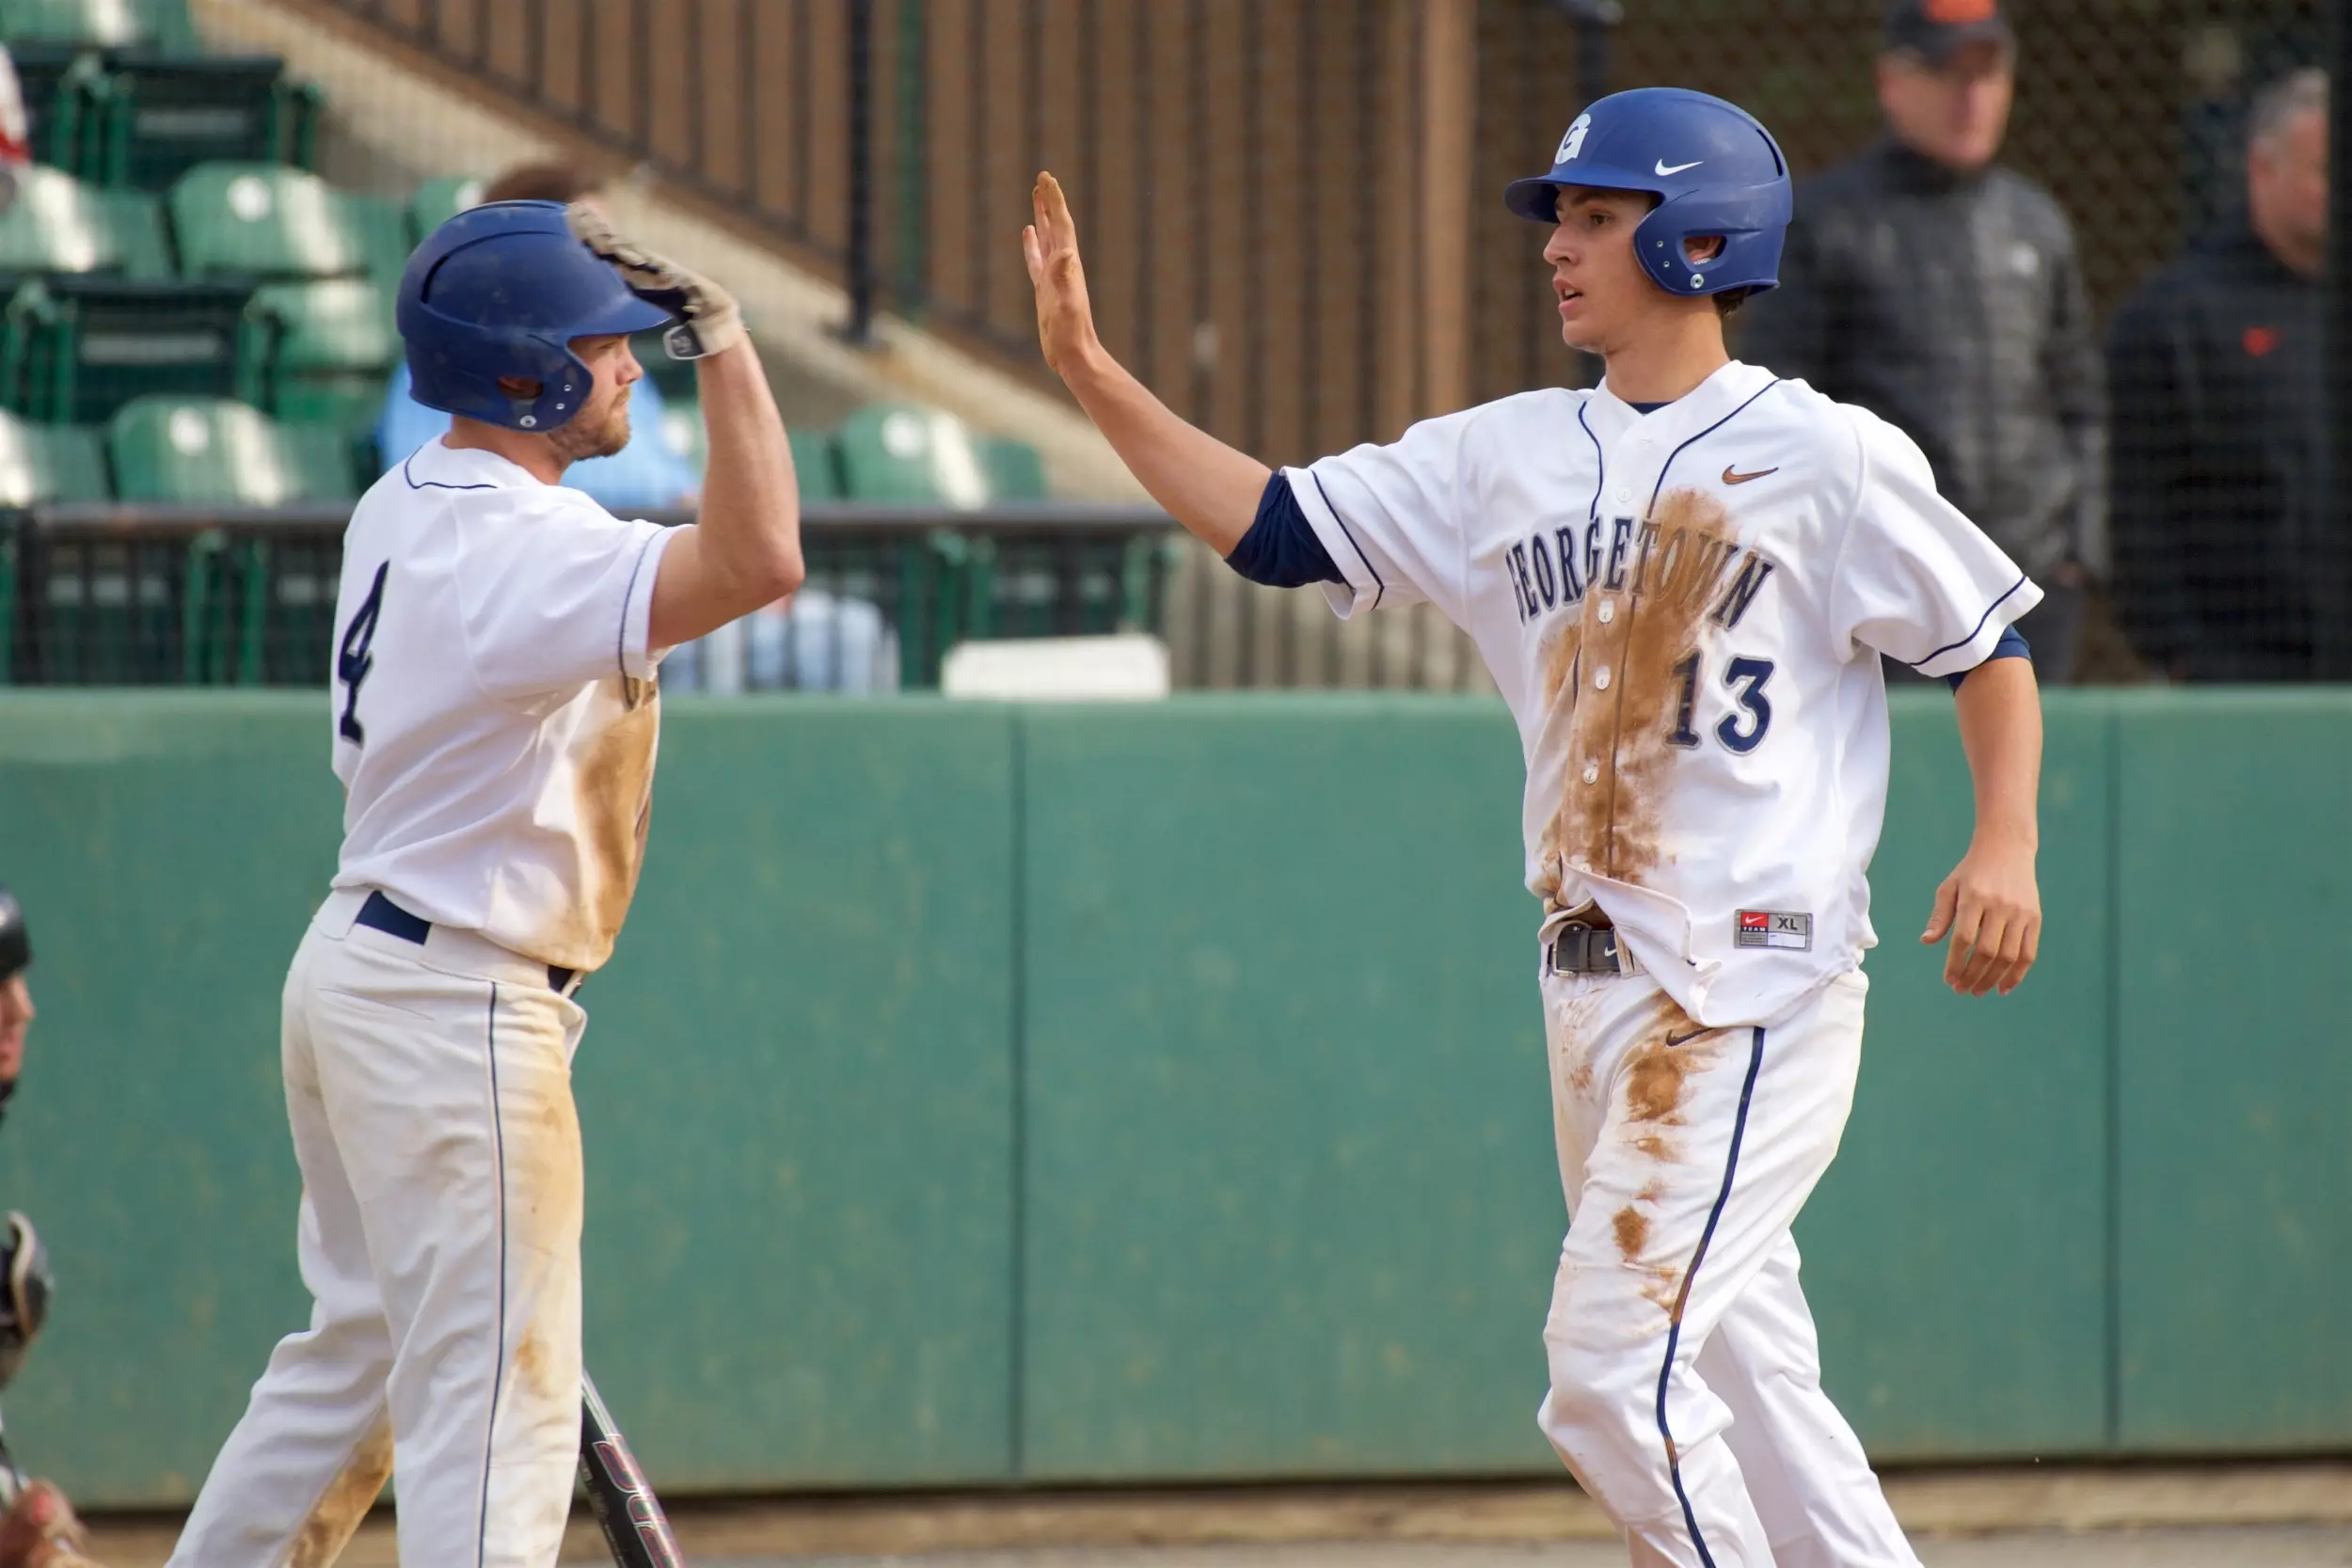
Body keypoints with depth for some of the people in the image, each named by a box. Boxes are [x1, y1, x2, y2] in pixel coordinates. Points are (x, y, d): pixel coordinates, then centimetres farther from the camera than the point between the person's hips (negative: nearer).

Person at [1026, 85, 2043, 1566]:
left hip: (1757, 985, -7)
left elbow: (1992, 641, 0)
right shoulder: (1510, 457, 12)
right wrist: (1092, 371, 1)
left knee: (1614, 1367, -16)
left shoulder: (1823, 456, -5)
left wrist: (2008, 848, -14)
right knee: (1730, 1369, 9)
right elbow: (1274, 526, 9)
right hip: (1595, 985, 7)